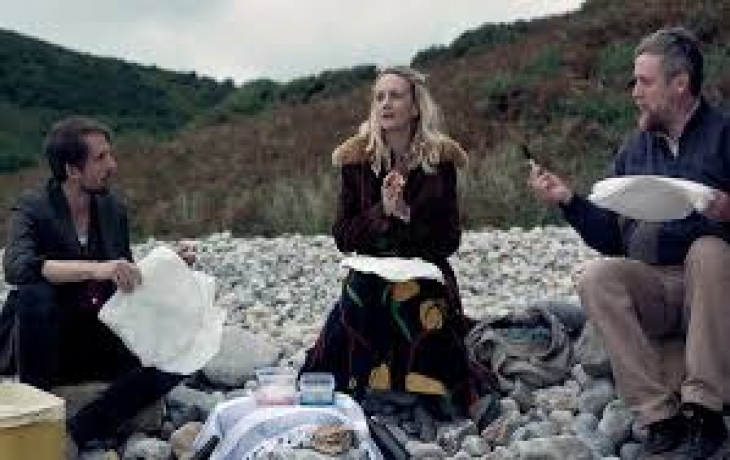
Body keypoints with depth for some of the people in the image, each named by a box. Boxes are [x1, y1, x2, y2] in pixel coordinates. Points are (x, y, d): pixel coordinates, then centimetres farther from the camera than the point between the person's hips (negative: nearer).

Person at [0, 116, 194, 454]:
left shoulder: (113, 210, 6)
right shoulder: (32, 209, -11)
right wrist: (96, 268, -41)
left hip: (98, 344, 5)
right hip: (44, 346, -5)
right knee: (34, 295, -35)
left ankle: (75, 432, -23)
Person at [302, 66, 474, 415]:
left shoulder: (440, 158, -3)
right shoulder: (357, 157, -2)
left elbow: (450, 240, -3)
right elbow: (342, 237, -2)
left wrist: (407, 215, -19)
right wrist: (382, 212, -19)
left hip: (428, 290, 0)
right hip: (368, 285, 0)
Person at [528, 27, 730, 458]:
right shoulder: (635, 148, 16)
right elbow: (611, 239, 17)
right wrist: (569, 199, 4)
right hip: (650, 288, 4)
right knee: (597, 277, -24)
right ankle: (661, 416, -26)